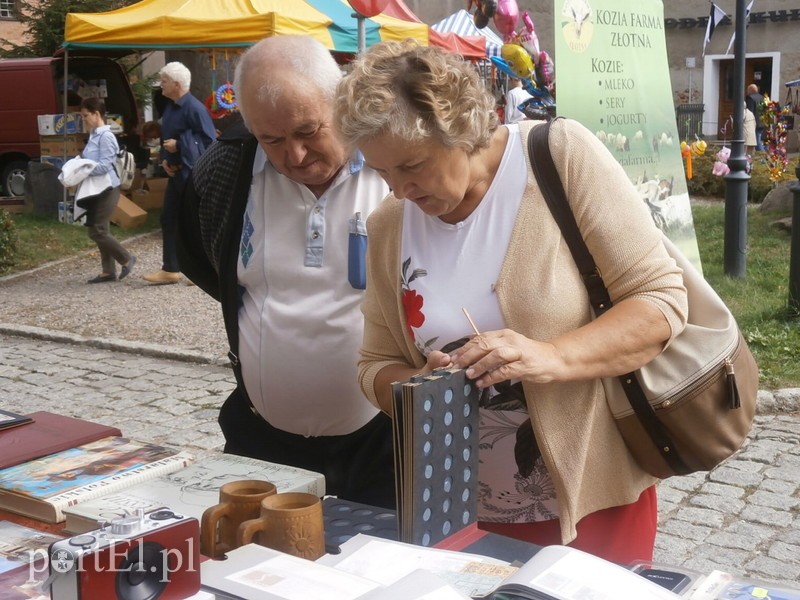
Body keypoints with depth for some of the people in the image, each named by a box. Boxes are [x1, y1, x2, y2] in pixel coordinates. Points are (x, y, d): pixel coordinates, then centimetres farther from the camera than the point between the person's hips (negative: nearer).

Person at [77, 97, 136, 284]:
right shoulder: (94, 136, 13)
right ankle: (108, 271, 15)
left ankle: (126, 259, 9)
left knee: (97, 231, -8)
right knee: (100, 230, 10)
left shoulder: (106, 136, -15)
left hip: (106, 190, -9)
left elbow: (104, 165, -21)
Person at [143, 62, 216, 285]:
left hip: (193, 173, -9)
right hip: (176, 172, 9)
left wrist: (179, 145, -18)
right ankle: (170, 270, 19)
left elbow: (209, 140, -19)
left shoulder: (194, 108, -17)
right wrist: (165, 159, 3)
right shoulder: (170, 107, 9)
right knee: (168, 219, 11)